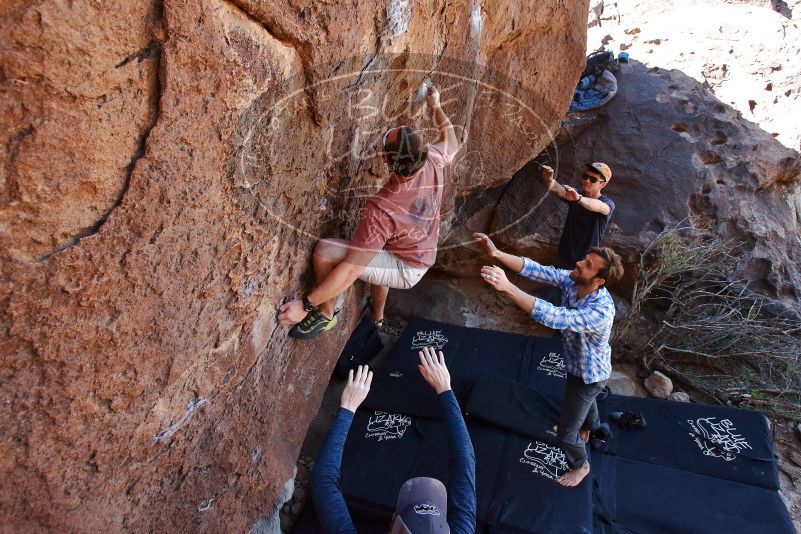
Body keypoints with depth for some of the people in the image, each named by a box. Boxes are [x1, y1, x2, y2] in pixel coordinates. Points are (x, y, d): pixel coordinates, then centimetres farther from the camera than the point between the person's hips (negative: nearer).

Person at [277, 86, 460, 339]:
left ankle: (325, 314, 3)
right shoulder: (433, 161, -22)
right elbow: (452, 142, 4)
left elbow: (352, 269, -36)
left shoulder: (382, 209, -38)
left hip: (406, 270, -8)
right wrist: (436, 106, 17)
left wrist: (305, 304, -30)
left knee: (325, 251, -23)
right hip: (423, 259, 8)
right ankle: (378, 318, 57)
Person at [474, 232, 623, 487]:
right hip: (579, 364, 8)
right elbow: (538, 271, -25)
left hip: (589, 374, -8)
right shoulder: (572, 281, -24)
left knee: (566, 433, 8)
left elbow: (553, 317, -56)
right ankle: (590, 427, 71)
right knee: (583, 398, 38)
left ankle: (581, 465, 41)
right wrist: (497, 254, -39)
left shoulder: (600, 312, -46)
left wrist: (507, 287, -65)